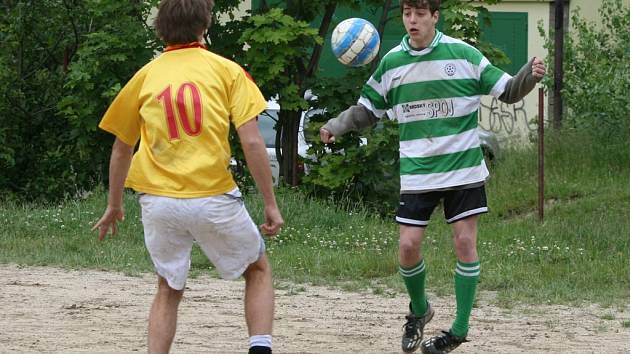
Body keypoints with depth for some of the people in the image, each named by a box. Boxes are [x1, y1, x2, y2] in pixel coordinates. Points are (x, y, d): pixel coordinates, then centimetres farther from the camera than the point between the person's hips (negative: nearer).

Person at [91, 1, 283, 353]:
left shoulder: (145, 76, 9)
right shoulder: (226, 70, 1)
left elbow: (122, 148, 17)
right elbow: (252, 142, -7)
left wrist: (114, 206, 30)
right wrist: (271, 204, -1)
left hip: (159, 201, 2)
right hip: (214, 198, -2)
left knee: (169, 289, 19)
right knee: (258, 270, 18)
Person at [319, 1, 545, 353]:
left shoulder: (463, 54, -6)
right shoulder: (392, 62, 2)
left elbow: (507, 91, -1)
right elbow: (368, 109, 13)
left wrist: (530, 76, -21)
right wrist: (337, 125, -3)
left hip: (463, 169, -2)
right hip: (416, 174, 2)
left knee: (466, 242, -4)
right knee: (408, 246, -5)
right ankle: (418, 311, 23)